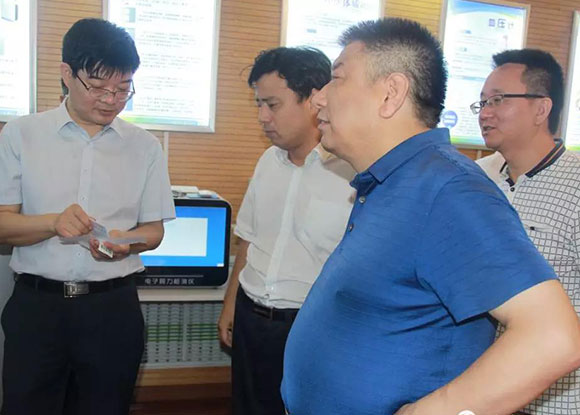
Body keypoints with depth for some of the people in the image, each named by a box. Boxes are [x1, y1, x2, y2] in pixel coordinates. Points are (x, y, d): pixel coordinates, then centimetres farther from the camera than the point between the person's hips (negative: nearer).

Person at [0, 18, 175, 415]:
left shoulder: (145, 146, 2)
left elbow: (154, 230, 7)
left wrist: (126, 243, -16)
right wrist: (54, 222, -22)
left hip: (114, 307, 1)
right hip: (36, 304, -1)